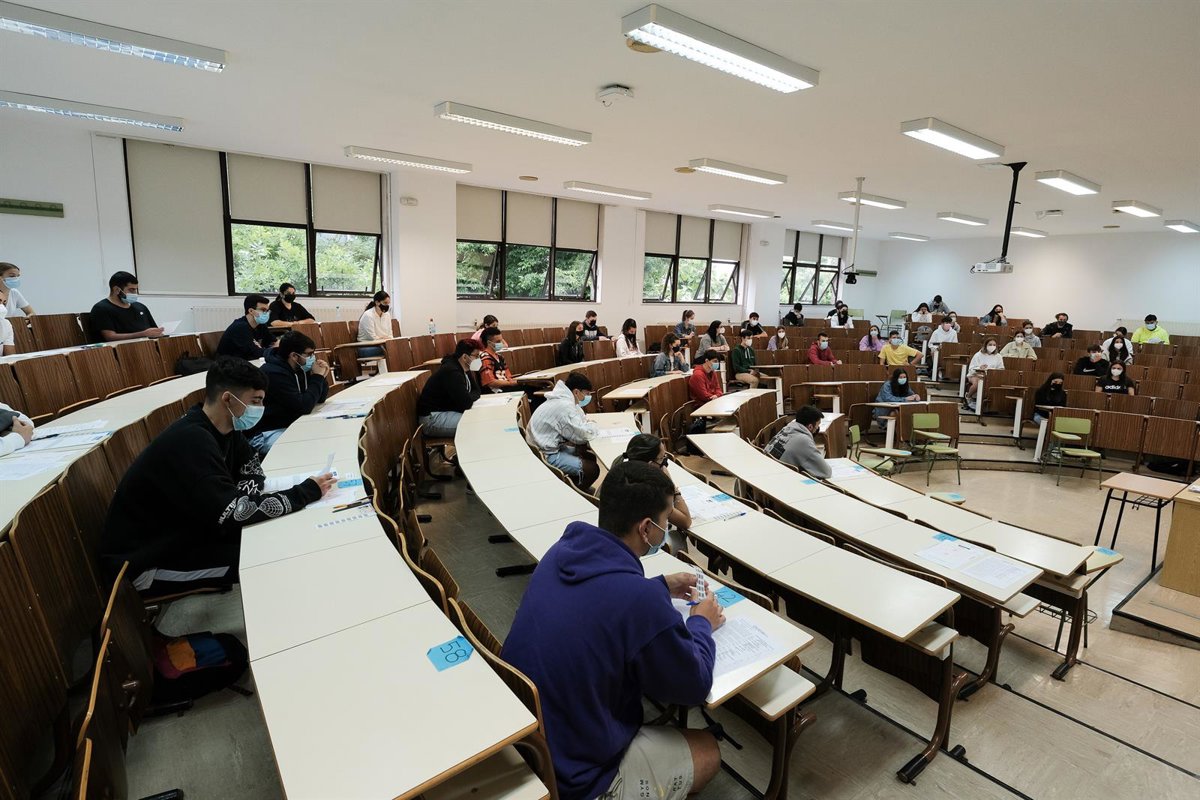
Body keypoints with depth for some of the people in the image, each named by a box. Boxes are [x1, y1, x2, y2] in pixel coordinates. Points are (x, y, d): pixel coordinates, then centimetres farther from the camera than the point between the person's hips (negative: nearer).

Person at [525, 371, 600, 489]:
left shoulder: (561, 399, 8)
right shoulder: (564, 407, -24)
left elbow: (580, 419, 20)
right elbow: (583, 435, -19)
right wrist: (593, 426, -1)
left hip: (550, 446, 11)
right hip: (545, 455, -11)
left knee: (590, 457, 16)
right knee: (592, 469, -11)